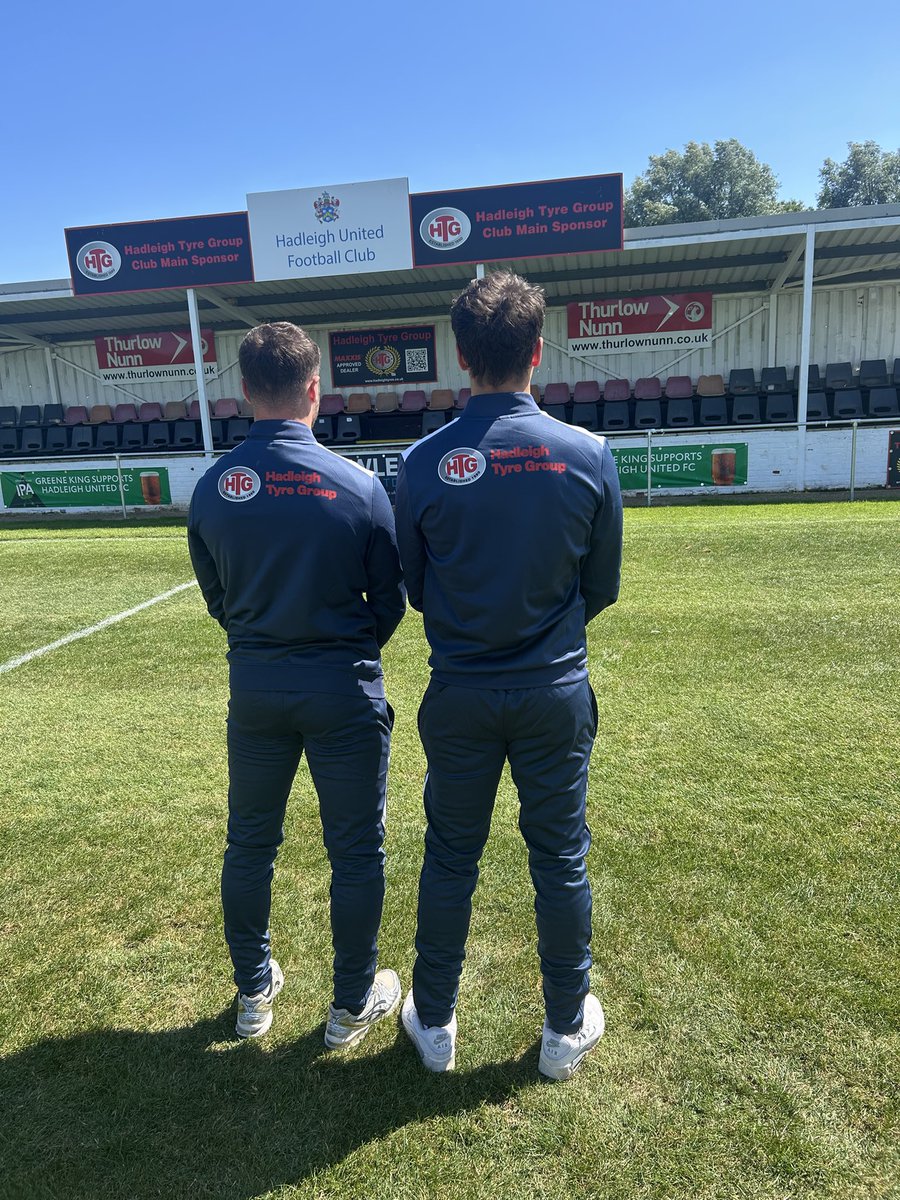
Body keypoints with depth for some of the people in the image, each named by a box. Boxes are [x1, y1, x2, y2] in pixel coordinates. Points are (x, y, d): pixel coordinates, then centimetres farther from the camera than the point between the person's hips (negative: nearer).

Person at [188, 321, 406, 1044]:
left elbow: (217, 598, 5)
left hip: (254, 687, 3)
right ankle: (353, 1005, 29)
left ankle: (254, 991, 39)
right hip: (345, 690, -3)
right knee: (356, 851, 13)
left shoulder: (212, 488, -5)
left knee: (250, 845, 20)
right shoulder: (359, 485, -13)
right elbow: (391, 599, -4)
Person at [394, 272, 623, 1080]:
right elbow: (603, 588, 1)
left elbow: (415, 591, 1)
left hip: (460, 694, 0)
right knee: (561, 861, 16)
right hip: (556, 693, 0)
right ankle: (567, 1028, 34)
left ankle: (434, 1025, 35)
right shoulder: (589, 454, -10)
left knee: (450, 860, 16)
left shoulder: (424, 462, -10)